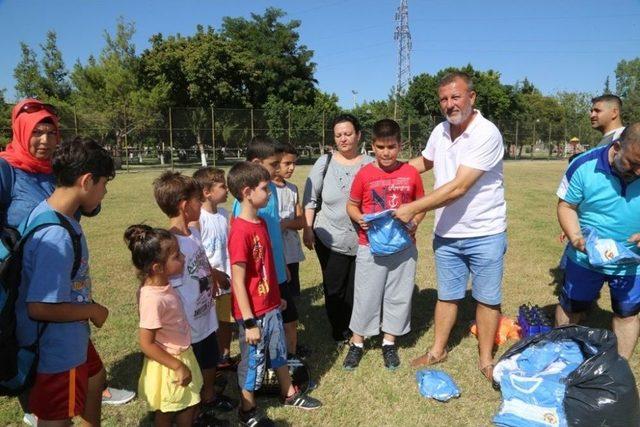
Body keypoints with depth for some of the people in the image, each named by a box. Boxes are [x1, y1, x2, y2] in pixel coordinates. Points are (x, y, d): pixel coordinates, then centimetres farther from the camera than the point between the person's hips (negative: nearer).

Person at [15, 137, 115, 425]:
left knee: (95, 378, 31)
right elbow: (40, 308, -31)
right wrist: (93, 310, -17)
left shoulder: (46, 210, -2)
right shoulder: (57, 236, -32)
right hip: (57, 348, -9)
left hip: (70, 338, 9)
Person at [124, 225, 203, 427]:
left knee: (189, 405, 24)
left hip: (182, 355, 7)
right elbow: (146, 344, -26)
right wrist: (178, 367, -21)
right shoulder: (153, 299, -32)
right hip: (168, 365, -7)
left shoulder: (162, 283, -8)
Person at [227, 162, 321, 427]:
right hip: (254, 313, -8)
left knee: (279, 352, 24)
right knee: (253, 360, 11)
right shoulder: (240, 231, -24)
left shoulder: (261, 222, 3)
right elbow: (238, 281, -23)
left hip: (271, 306, 8)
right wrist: (249, 322, -20)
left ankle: (289, 394, 46)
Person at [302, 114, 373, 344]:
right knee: (334, 288, 10)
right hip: (330, 239, 0)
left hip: (363, 240, 0)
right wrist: (307, 229, -2)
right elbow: (310, 199, 2)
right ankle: (339, 332, 30)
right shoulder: (324, 163, 0)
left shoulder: (370, 164, -1)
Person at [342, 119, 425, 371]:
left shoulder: (411, 173, -1)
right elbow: (351, 205, 4)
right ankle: (357, 343, 25)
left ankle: (389, 343, 31)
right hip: (370, 246, -2)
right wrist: (359, 219, -16)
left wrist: (415, 221, -10)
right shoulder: (365, 174, -6)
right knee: (366, 296, 7)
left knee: (398, 295, 12)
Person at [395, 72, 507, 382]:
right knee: (447, 295, 17)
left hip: (485, 234, -5)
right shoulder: (440, 131, 2)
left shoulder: (487, 134, -20)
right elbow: (424, 162, 23)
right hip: (446, 234, 5)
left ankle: (486, 360, 28)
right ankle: (438, 350, 34)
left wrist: (413, 208, -23)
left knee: (487, 298, 11)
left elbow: (458, 187, -27)